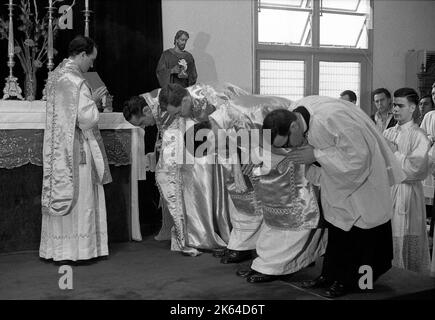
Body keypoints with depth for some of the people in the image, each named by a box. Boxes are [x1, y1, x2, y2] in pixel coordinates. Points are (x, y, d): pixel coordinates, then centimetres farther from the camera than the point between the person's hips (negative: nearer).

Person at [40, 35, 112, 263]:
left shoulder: (56, 75, 12)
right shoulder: (75, 81, -17)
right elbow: (86, 118, -20)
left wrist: (90, 99, 15)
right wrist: (94, 100, -2)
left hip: (57, 149, 9)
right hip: (75, 149, -9)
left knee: (61, 193, 12)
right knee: (79, 197, -1)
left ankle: (57, 248, 19)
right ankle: (76, 249, 6)